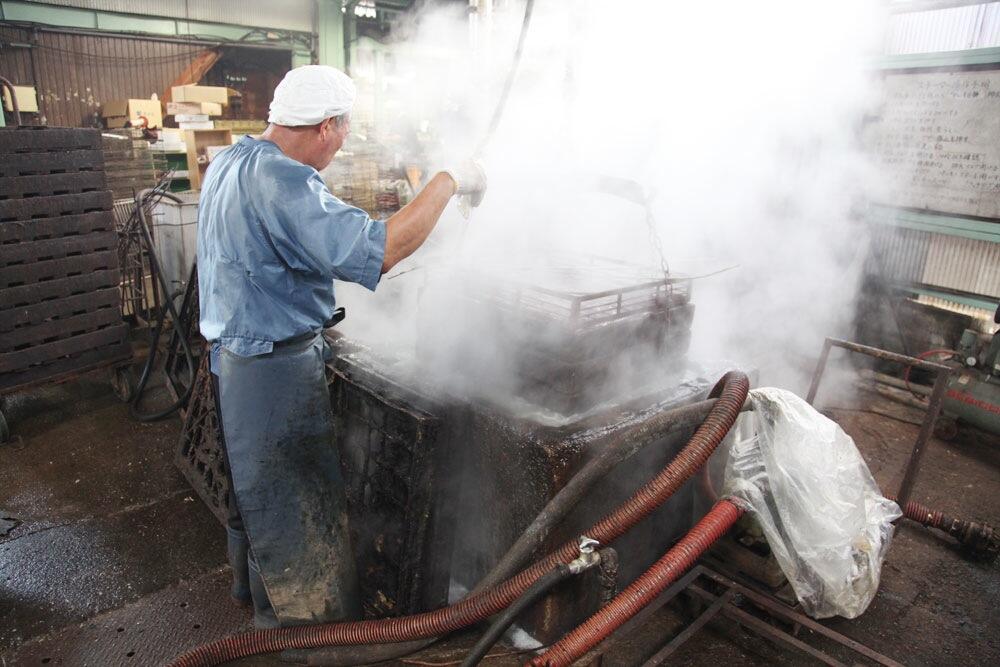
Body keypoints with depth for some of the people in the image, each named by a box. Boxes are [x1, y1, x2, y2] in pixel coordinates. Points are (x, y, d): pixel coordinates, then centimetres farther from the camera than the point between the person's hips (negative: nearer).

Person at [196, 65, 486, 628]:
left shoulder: (229, 163, 6)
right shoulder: (279, 180, -27)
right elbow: (375, 251, -36)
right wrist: (448, 182, -26)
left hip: (237, 350, 10)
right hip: (277, 369, -10)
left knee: (256, 483, 27)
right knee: (297, 503, 6)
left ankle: (254, 583, 49)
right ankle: (297, 623, 26)